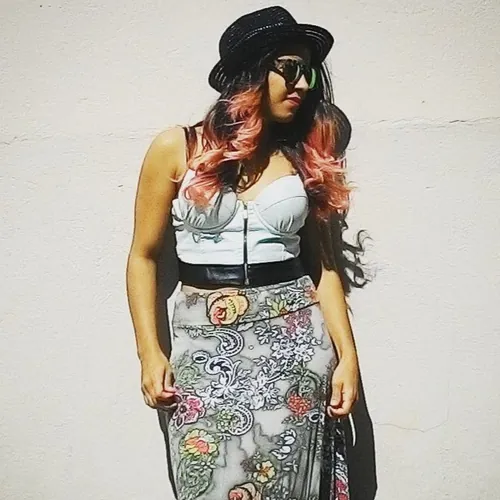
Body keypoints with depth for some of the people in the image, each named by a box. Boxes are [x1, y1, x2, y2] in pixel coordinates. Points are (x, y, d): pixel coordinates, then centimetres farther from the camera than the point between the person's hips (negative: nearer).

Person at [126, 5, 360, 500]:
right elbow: (143, 256, 3)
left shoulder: (305, 155, 7)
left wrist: (347, 355, 3)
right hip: (205, 342, -2)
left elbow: (320, 263, 9)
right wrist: (150, 352, -4)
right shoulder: (177, 148, -1)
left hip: (296, 339, 2)